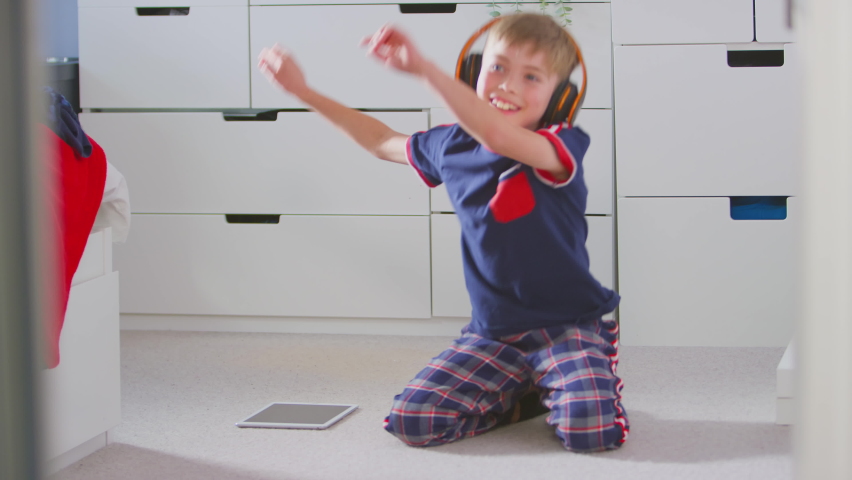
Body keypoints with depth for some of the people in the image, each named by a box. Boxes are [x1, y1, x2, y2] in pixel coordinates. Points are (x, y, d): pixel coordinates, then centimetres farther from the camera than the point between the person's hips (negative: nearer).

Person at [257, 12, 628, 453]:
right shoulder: (452, 146, 5)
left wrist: (423, 68, -45)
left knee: (591, 430, -29)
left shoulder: (560, 147, -15)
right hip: (492, 332, 5)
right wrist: (303, 90, 25)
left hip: (567, 326, -5)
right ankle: (525, 391, 12)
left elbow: (498, 136, -39)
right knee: (412, 422, -13)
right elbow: (385, 143, 25)